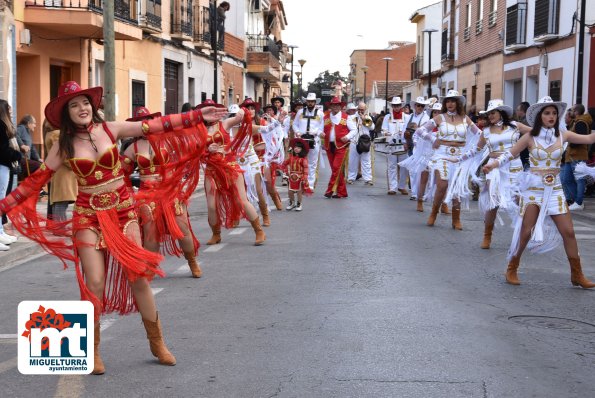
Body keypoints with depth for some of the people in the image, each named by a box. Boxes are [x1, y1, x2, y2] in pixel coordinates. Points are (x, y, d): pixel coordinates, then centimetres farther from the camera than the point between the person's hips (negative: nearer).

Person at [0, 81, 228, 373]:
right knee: (95, 283, -9)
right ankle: (92, 350, 10)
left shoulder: (110, 129, -2)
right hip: (89, 216, -1)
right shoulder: (64, 146, -1)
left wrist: (197, 116, -6)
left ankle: (157, 343, 15)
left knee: (139, 277, -1)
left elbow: (156, 126, -3)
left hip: (123, 212, 1)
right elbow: (35, 180, 3)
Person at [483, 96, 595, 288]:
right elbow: (509, 154, -5)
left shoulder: (563, 136, 2)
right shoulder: (530, 137, -4)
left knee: (568, 232, 1)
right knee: (526, 232, -2)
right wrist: (493, 164, -22)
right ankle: (512, 269, 16)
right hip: (534, 188, -3)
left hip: (555, 189, 3)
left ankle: (577, 275, 11)